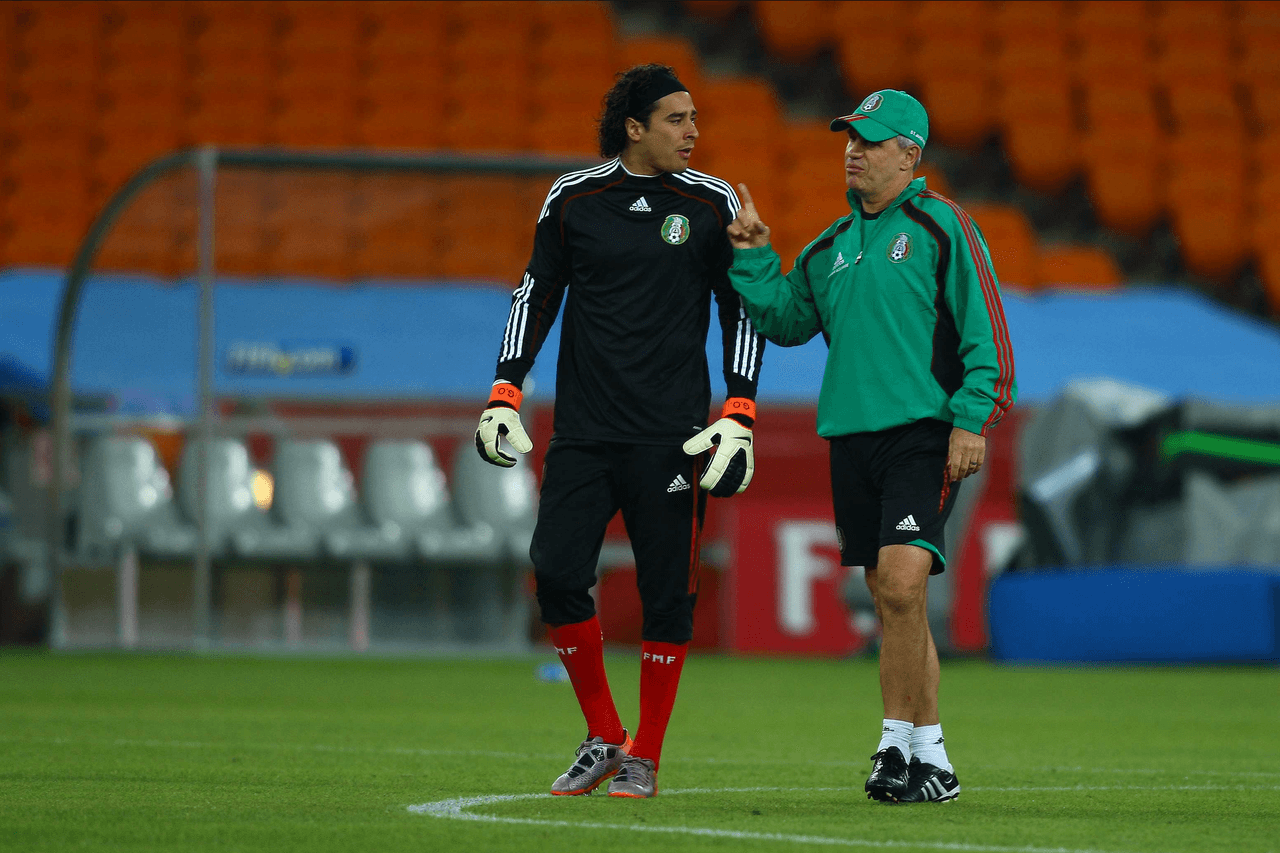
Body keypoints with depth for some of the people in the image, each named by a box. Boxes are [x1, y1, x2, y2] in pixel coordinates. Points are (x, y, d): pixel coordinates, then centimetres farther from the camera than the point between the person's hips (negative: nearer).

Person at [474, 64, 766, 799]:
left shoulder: (713, 206, 2)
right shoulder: (573, 200, 5)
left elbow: (743, 310, 6)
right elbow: (537, 294, 14)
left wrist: (738, 416, -3)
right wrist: (506, 393, 7)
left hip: (670, 434, -1)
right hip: (583, 428, 1)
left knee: (667, 593, -1)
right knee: (558, 574, -8)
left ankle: (645, 757, 12)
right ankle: (603, 739, 10)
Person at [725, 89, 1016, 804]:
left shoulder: (942, 227, -3)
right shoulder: (833, 244, 17)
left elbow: (985, 330, -6)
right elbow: (786, 320, 23)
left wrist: (972, 421, -13)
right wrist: (754, 258, 10)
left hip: (924, 433, -7)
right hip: (852, 436, 7)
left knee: (902, 582, -19)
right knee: (890, 599, 7)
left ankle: (905, 745, -12)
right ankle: (924, 759, 12)